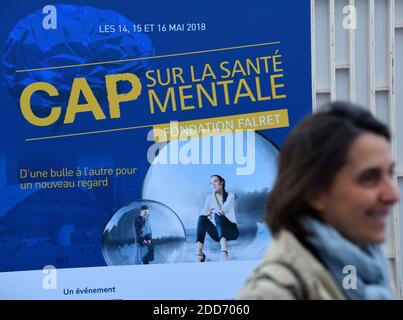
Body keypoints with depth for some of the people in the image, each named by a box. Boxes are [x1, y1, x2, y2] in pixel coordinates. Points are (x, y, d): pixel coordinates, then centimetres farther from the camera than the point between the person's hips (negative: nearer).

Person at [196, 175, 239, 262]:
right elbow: (202, 213, -7)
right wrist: (211, 211, -27)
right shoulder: (209, 197, 9)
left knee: (218, 215, -32)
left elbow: (221, 210, -19)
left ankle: (224, 251, -51)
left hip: (231, 231, -4)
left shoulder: (230, 195, -3)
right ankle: (199, 254, -37)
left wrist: (214, 194, -13)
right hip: (218, 233, 4)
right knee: (202, 218, -23)